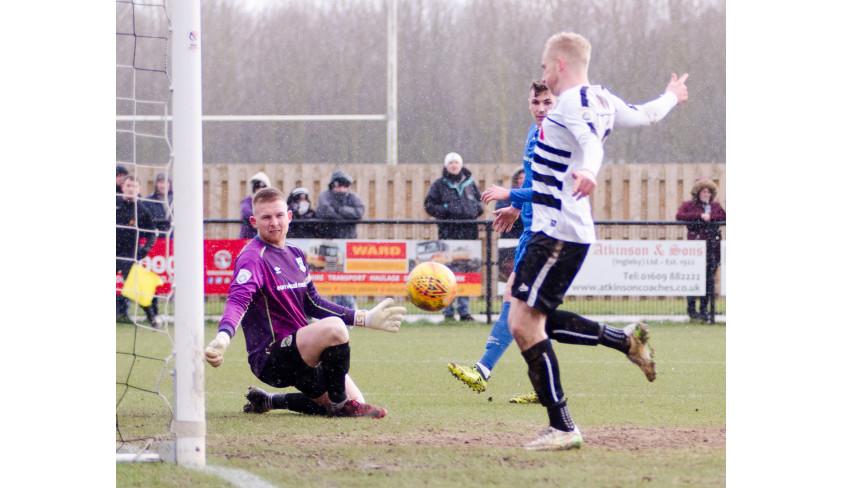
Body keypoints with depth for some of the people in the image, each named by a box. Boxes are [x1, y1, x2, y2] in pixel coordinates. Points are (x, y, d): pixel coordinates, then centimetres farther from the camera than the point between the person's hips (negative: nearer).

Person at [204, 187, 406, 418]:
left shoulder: (295, 255, 13)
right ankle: (340, 404, -13)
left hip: (299, 352, 9)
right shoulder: (252, 258, -14)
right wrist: (223, 337, -50)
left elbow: (313, 304, 21)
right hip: (269, 360, -9)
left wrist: (365, 318, 19)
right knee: (333, 327, -32)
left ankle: (267, 401, 20)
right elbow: (238, 300, -30)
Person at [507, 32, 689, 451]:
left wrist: (588, 171, -58)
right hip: (560, 229, 10)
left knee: (524, 322, -10)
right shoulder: (601, 99, 13)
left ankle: (562, 428, -8)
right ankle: (627, 340, 17)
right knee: (534, 318, 16)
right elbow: (644, 115, 31)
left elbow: (593, 142, -35)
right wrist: (671, 97, 54)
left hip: (558, 234, -10)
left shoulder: (573, 103, -15)